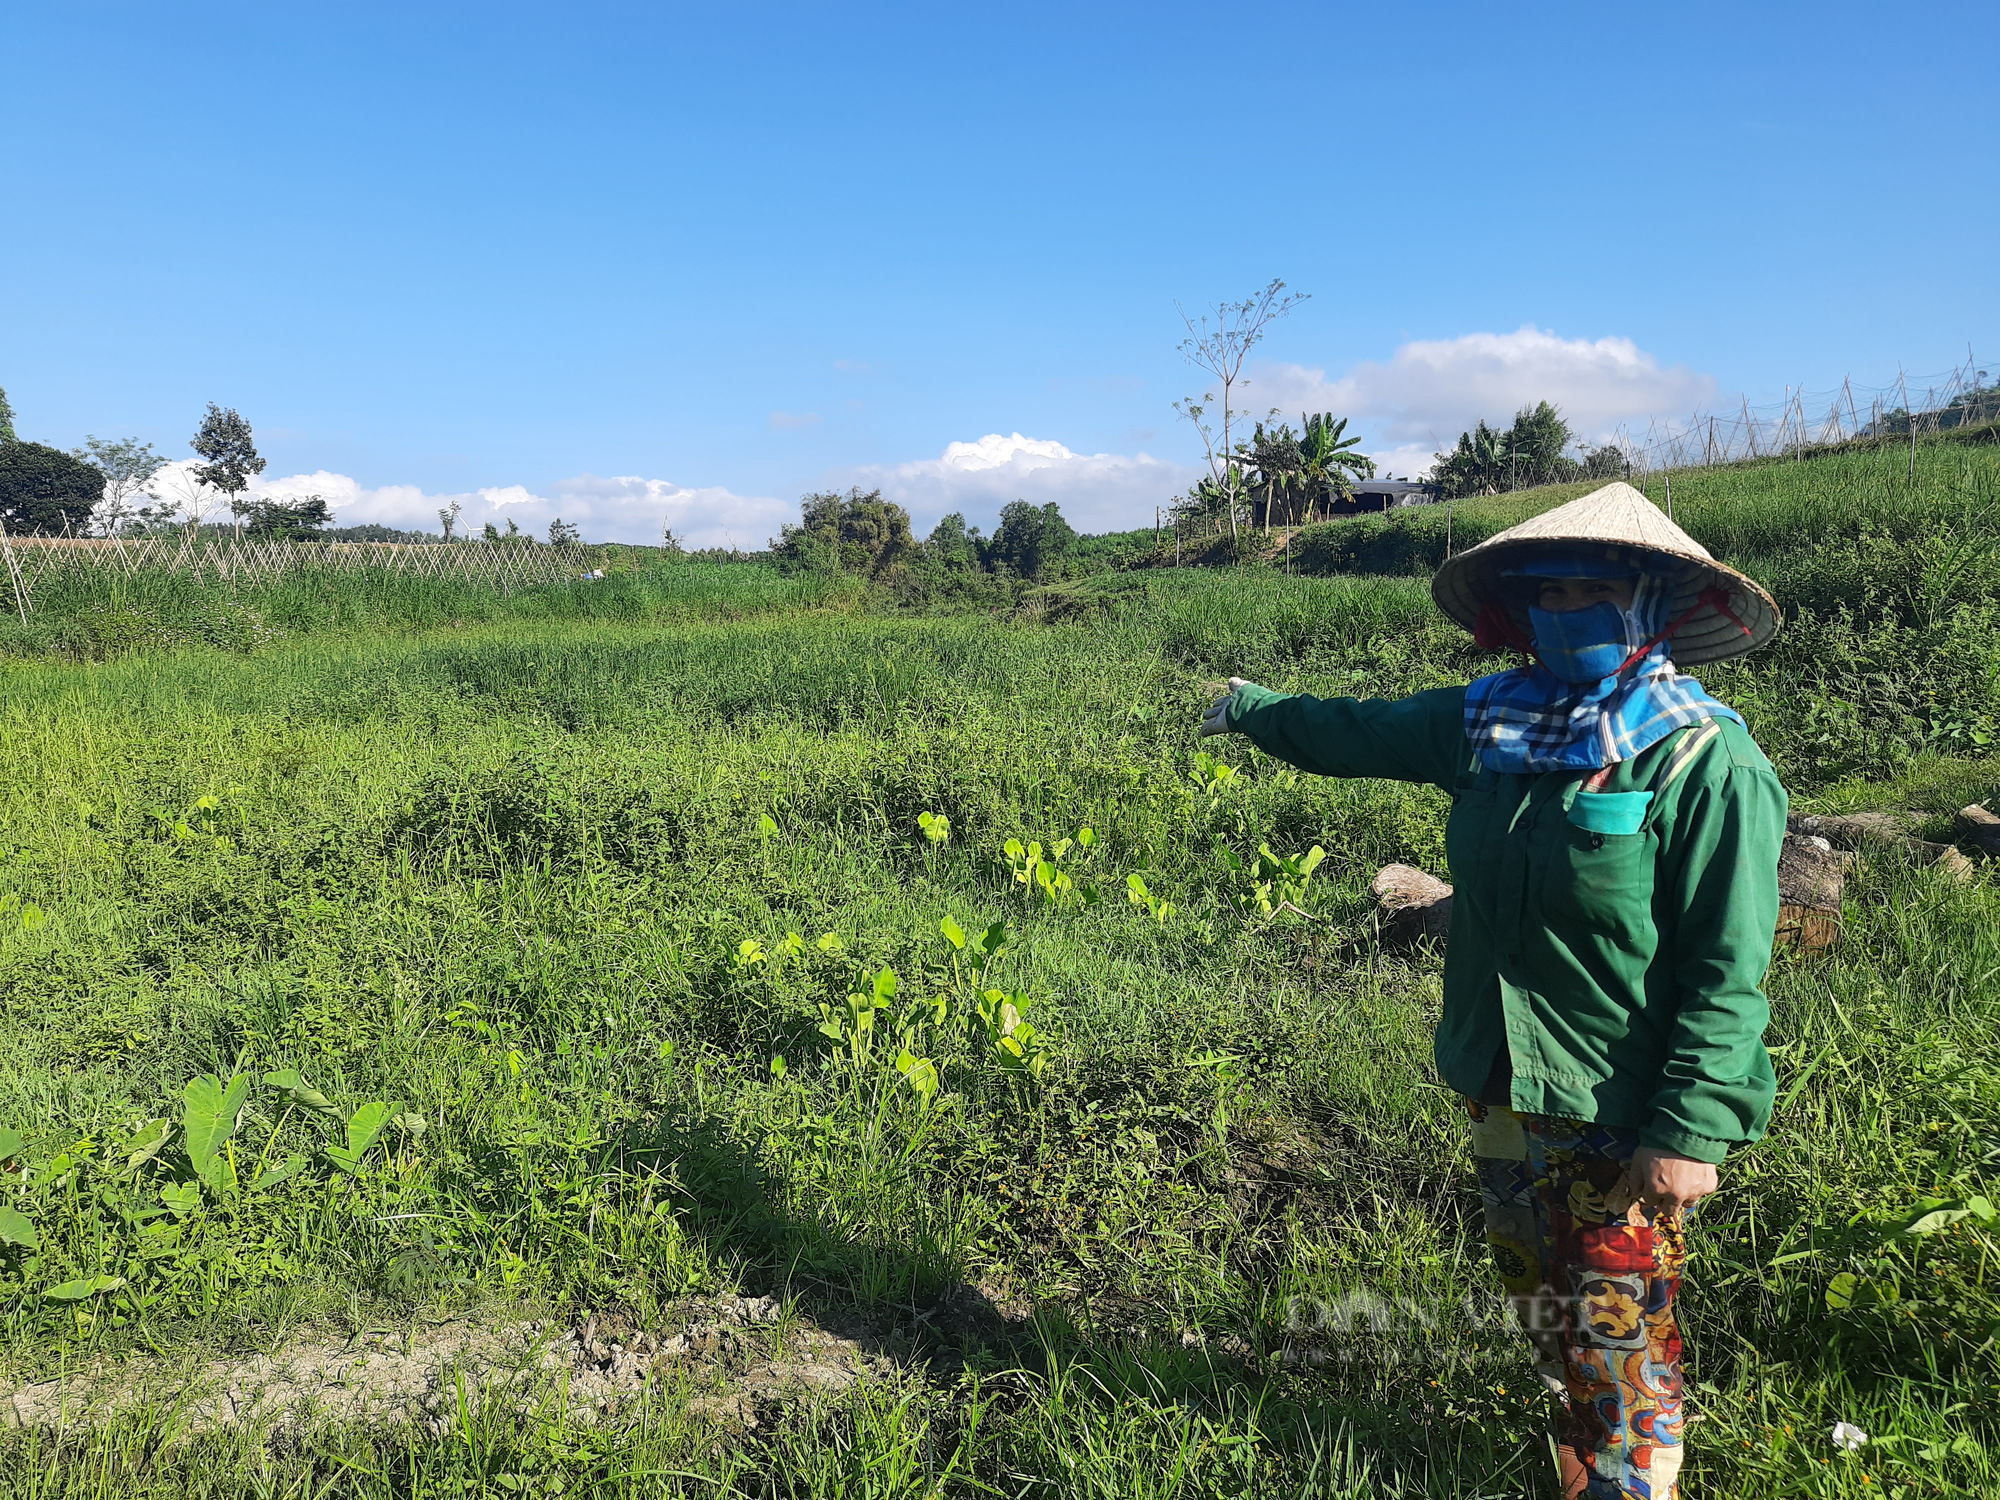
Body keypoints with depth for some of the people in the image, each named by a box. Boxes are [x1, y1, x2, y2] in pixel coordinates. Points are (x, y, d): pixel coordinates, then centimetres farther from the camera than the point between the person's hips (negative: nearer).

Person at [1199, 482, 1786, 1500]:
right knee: (1544, 1320, 23)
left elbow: (1727, 973, -17)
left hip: (1617, 1122, -6)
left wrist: (1693, 1130, -19)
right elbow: (1363, 730, 17)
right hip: (1501, 1095, 6)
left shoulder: (1707, 764, -16)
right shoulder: (1492, 723, 1)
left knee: (1620, 1350, 7)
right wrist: (1255, 709, 30)